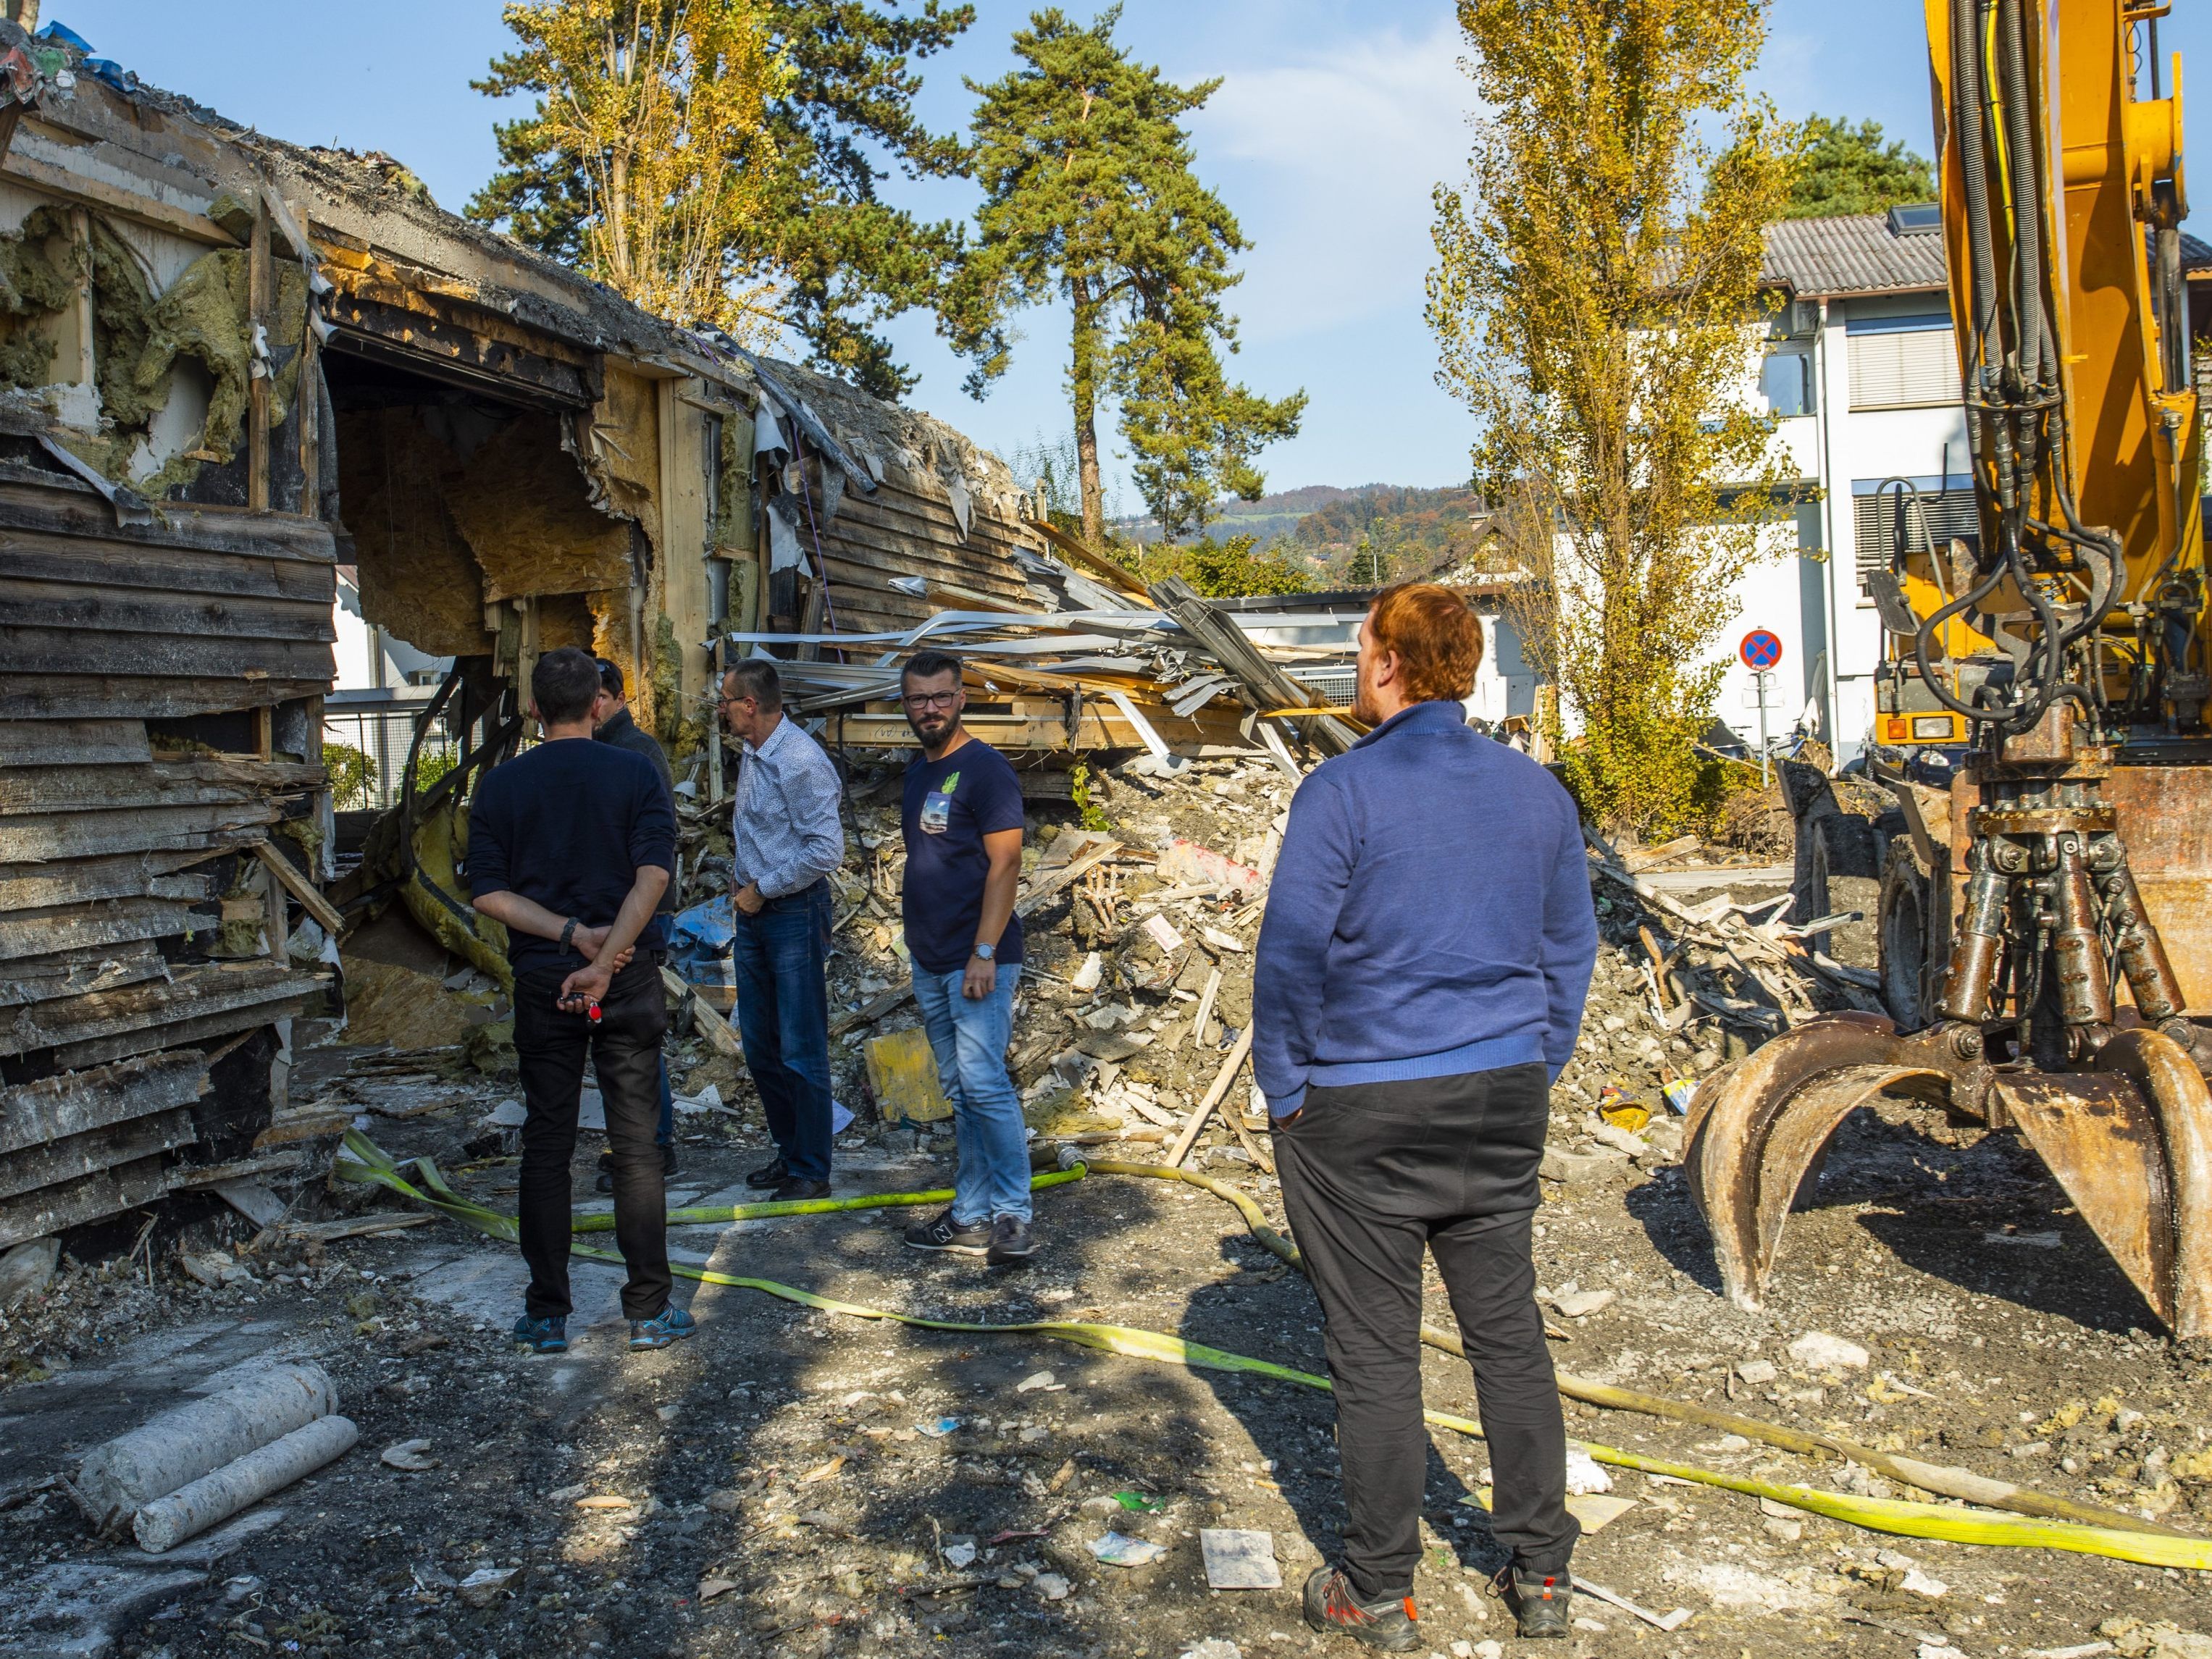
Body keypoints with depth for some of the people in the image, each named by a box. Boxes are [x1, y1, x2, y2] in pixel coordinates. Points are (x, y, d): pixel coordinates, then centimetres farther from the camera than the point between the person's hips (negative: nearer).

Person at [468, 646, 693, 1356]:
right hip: (630, 979, -1)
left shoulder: (501, 784, 2)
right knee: (636, 1143, 5)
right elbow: (652, 876, -14)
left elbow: (489, 891, -5)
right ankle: (650, 1310, 9)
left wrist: (571, 934, -9)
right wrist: (604, 959, -16)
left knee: (546, 1146, 9)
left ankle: (547, 1315, 14)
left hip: (542, 983, 1)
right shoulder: (634, 774, -3)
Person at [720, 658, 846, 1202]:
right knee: (760, 1046, 14)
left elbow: (827, 850, -23)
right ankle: (789, 1152, 28)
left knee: (801, 1050, -2)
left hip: (795, 915, -9)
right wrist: (741, 890, 15)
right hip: (753, 914, 9)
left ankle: (811, 1172, 8)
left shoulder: (800, 760, -18)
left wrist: (763, 889, -15)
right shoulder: (751, 754, 10)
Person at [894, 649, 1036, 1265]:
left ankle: (1012, 1216, -1)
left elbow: (1005, 866, -15)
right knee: (959, 1092, 11)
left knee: (984, 1085, -10)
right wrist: (920, 945, 15)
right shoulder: (917, 771, 14)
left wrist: (984, 953, -21)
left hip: (976, 961, -8)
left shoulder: (985, 769, -10)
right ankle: (971, 1217, 18)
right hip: (930, 961, 8)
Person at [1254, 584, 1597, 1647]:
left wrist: (1284, 1093, -2)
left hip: (1361, 1109, -5)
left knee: (1375, 1350, 6)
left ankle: (1380, 1592, 19)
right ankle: (1540, 1572, 27)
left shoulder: (1342, 790, -13)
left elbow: (1290, 955, -12)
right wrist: (1536, 1073, 18)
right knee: (1508, 1331, 16)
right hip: (1502, 1100, 5)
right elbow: (1569, 950, 12)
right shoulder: (1538, 791, 5)